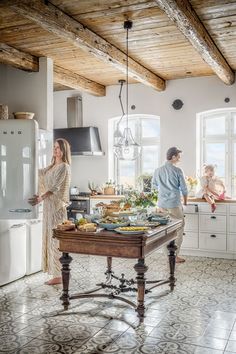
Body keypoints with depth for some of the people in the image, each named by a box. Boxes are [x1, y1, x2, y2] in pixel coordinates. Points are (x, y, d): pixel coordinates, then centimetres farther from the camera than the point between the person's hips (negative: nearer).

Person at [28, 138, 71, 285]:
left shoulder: (64, 167, -12)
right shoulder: (52, 166, 15)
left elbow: (55, 187, -24)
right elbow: (40, 173, 32)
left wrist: (41, 197, -36)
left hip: (57, 207, -9)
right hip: (49, 206, 9)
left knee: (56, 239, -6)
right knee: (51, 237, 12)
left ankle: (58, 276, 1)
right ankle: (56, 271, 22)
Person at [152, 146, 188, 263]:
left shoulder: (158, 170, 4)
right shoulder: (177, 170, -9)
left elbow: (154, 185, 19)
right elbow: (184, 188, -2)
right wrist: (185, 201, 15)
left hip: (162, 204, 5)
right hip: (174, 203, -5)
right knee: (179, 229, 6)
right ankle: (175, 256, 6)